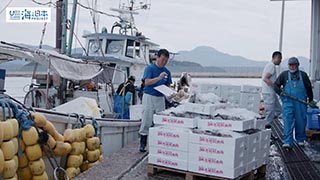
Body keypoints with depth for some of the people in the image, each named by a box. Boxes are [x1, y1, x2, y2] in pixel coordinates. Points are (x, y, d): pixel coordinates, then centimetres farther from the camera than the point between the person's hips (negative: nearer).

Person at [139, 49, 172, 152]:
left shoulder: (167, 72, 12)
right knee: (146, 121, -3)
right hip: (149, 97, -5)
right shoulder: (150, 68, -4)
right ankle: (142, 144, 5)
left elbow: (168, 85, 18)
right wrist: (159, 78, -24)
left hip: (160, 98, 5)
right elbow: (147, 82, -14)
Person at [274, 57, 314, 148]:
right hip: (288, 102, -1)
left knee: (301, 122, 7)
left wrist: (311, 100, 16)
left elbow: (309, 88, 15)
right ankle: (287, 142, -11)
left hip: (301, 103, 1)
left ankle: (300, 139, 25)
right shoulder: (284, 75, 6)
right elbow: (276, 85, 7)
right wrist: (280, 92, -12)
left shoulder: (303, 75, 8)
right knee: (288, 121, -10)